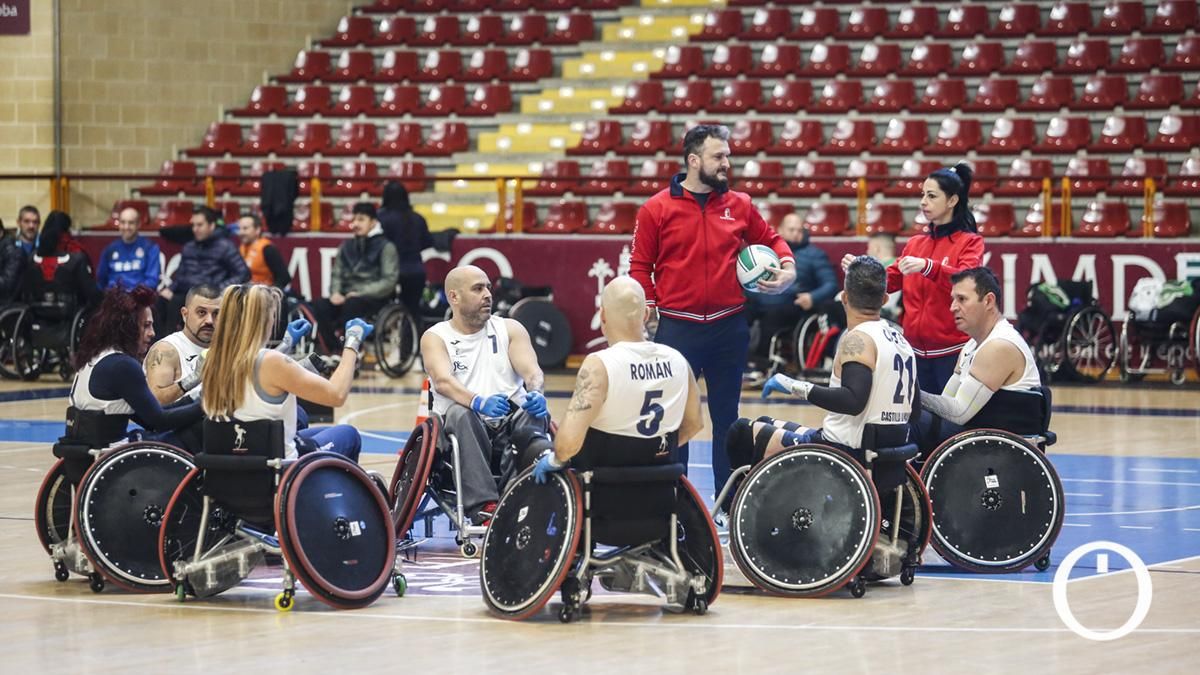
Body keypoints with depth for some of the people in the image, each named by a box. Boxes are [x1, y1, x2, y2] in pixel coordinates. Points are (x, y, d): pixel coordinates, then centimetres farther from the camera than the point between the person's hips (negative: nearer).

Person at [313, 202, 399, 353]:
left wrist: (360, 293, -16)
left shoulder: (385, 247, 2)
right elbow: (337, 274, 16)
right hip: (347, 297, 5)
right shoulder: (346, 247, 19)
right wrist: (335, 292, -6)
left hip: (374, 299, -5)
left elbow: (389, 281, -7)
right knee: (320, 306, -25)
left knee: (352, 305, -38)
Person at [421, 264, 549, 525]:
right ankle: (483, 506, -47)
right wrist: (477, 402, -36)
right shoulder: (435, 337, 6)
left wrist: (535, 393, -28)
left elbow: (531, 370, -2)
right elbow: (442, 381, -14)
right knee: (460, 413, -35)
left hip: (510, 425, 2)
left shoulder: (510, 329, 15)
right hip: (462, 427, -2)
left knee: (535, 417, -29)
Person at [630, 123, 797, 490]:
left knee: (726, 417, 9)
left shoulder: (739, 205, 5)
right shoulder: (657, 209, -3)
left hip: (729, 327, 3)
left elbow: (769, 239, 19)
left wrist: (787, 267, 1)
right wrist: (648, 308, -7)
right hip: (677, 328, -3)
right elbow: (640, 265, 1)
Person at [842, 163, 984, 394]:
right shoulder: (916, 243, 14)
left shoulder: (970, 242, -3)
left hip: (952, 352, -5)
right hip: (918, 350, 5)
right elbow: (889, 280, 9)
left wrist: (927, 266, -36)